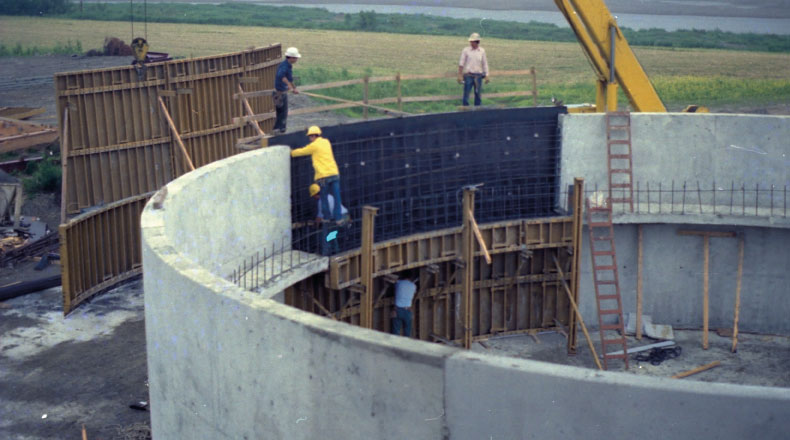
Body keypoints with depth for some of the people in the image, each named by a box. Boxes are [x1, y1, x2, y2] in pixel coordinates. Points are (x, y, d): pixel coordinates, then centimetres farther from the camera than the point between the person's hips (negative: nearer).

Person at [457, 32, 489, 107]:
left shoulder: (482, 51, 6)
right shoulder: (466, 50, -1)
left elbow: (485, 64, 10)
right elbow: (461, 64, -1)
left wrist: (486, 76, 5)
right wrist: (460, 75, -7)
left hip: (478, 76, 2)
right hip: (468, 75, -2)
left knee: (478, 94, 6)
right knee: (466, 94, -5)